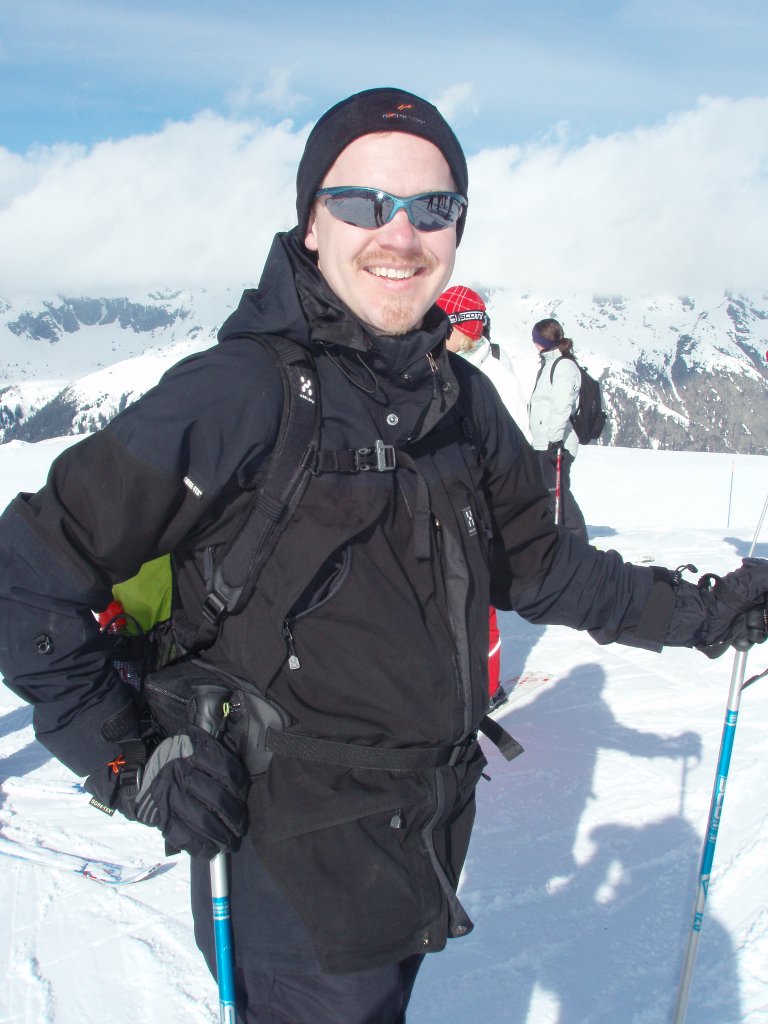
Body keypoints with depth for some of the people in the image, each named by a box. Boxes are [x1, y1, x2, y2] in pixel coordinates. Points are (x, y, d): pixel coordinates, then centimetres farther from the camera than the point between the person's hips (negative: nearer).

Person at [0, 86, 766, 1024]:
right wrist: (129, 763, -17)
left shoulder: (461, 399, -1)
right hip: (296, 866, -6)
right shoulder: (239, 394, -22)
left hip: (433, 835, 7)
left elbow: (535, 562, 11)